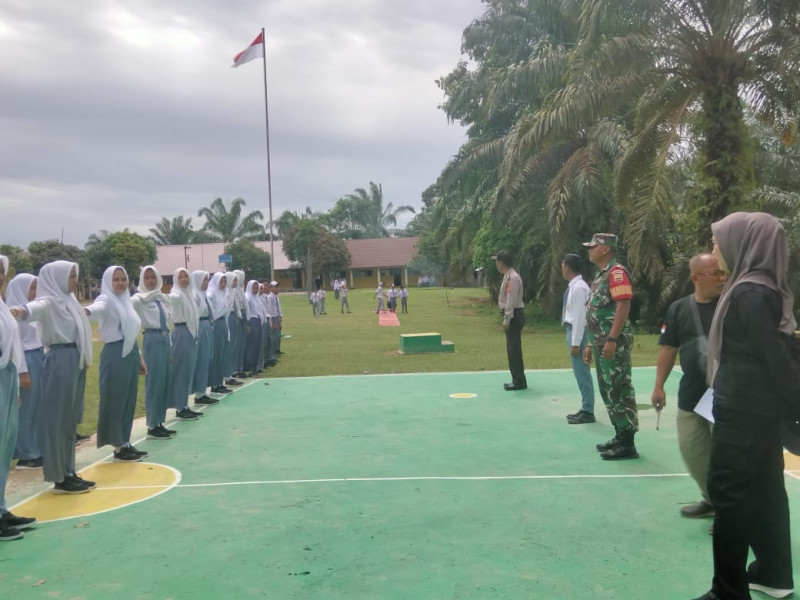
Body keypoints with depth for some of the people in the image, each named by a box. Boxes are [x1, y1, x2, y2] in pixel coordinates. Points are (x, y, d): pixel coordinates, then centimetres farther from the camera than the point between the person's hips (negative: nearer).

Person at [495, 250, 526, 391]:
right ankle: (517, 379, 22)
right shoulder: (508, 276, 15)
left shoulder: (512, 278, -17)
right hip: (512, 316, 10)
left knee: (514, 348, -7)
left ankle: (519, 381, -2)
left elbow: (511, 300, -21)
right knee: (512, 348, 14)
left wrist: (507, 319, -21)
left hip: (514, 316, -10)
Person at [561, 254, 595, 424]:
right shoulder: (574, 286, 13)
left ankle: (588, 413, 3)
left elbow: (580, 316, -21)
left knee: (582, 373, -4)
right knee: (580, 373, 15)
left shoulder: (578, 288, -18)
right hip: (573, 330, 10)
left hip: (578, 332, -10)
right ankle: (585, 409, 23)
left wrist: (576, 343, -21)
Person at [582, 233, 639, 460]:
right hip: (601, 342, 10)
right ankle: (620, 436, 23)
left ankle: (627, 444, -1)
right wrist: (591, 343, 21)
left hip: (614, 343, -10)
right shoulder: (601, 275, 19)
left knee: (619, 390, -6)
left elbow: (623, 306, -21)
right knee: (608, 390, 14)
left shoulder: (617, 272, -11)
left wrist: (611, 340, -25)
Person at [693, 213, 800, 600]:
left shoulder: (749, 293, -20)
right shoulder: (762, 288, 9)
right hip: (757, 407, 10)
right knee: (764, 490, 18)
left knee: (728, 494, -2)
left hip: (743, 410, -10)